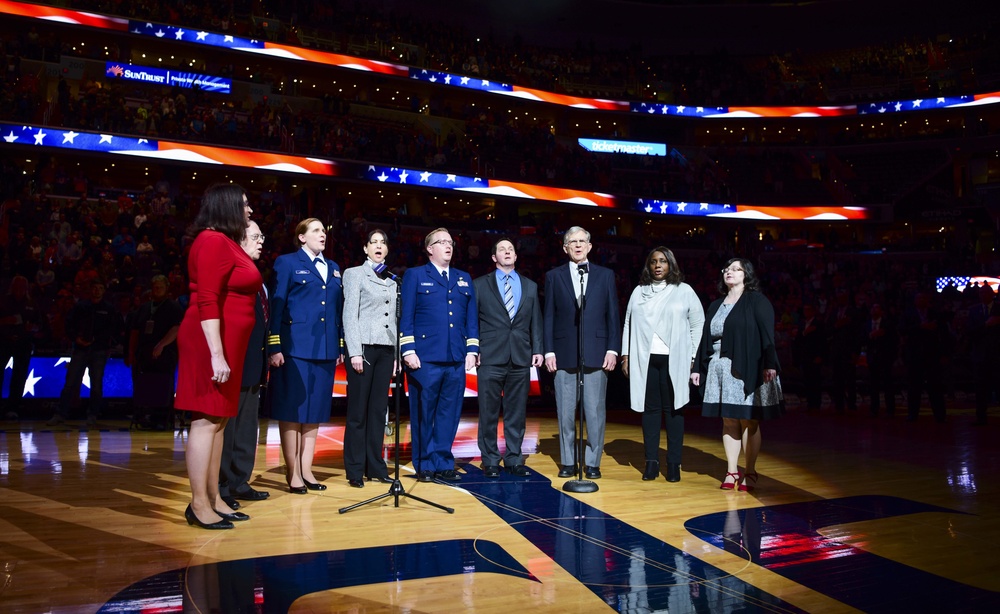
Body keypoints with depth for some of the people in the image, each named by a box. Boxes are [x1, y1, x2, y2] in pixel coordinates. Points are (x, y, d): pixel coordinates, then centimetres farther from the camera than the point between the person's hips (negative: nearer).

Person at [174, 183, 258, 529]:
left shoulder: (228, 242, 18)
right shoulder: (214, 241, -11)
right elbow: (206, 302, -19)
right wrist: (216, 355, -23)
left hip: (227, 343, 10)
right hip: (212, 343, -10)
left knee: (219, 420, 11)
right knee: (206, 420, -6)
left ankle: (213, 498, 17)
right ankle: (198, 504, 0)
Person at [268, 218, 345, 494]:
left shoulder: (333, 268, 18)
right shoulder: (287, 263, 1)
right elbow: (276, 305, -5)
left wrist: (341, 346, 10)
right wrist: (274, 347, -12)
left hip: (326, 349, 6)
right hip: (295, 348, -5)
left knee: (315, 411, 8)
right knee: (292, 410, -1)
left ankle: (306, 470, 15)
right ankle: (293, 472, 7)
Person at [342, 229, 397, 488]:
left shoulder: (391, 280, 17)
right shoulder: (355, 274, 4)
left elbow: (393, 318, 15)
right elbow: (350, 315, -4)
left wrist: (397, 354, 8)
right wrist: (355, 352, -13)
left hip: (386, 349, 4)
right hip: (364, 346, -4)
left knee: (379, 409, 5)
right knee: (358, 410, -2)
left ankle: (375, 466, 11)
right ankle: (355, 470, 4)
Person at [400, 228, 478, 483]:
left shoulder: (464, 279, 19)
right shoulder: (414, 275, 7)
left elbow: (472, 318, 15)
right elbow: (405, 316, 0)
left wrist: (472, 350, 6)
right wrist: (408, 350, -9)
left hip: (456, 360, 4)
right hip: (425, 358, -4)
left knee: (450, 414, 5)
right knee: (423, 414, 2)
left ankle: (443, 464, 15)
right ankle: (424, 466, 13)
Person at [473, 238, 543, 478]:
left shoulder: (530, 286, 15)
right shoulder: (480, 285, 7)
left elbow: (536, 321, 13)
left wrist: (538, 349, 4)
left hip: (521, 357, 2)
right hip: (490, 357, -2)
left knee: (517, 412, 6)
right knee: (489, 413, 1)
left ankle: (514, 459, 15)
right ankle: (490, 461, 11)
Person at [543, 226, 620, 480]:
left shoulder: (606, 275, 10)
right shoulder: (554, 276, 9)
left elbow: (613, 315, 7)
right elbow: (549, 316, 6)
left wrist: (613, 350, -2)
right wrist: (549, 351, -1)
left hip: (596, 354, 0)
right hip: (564, 354, 0)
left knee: (595, 411, 2)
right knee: (565, 412, 5)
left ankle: (593, 462, 12)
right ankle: (568, 461, 16)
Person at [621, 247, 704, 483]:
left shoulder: (684, 291, 5)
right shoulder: (639, 292, 12)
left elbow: (698, 324, 6)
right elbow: (628, 324, 11)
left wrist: (691, 356, 0)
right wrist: (626, 355, 5)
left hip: (674, 360, -2)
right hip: (645, 359, 2)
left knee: (673, 409, 0)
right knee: (650, 409, 3)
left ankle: (674, 463, 5)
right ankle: (651, 461, 8)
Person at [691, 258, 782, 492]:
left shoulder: (757, 301, 1)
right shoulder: (716, 306, 17)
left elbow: (767, 334, -8)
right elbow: (705, 339, 15)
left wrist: (769, 364, -18)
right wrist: (697, 367, 11)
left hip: (746, 370, -5)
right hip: (719, 369, 5)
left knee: (748, 422, -1)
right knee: (729, 422, 6)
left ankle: (750, 473, 7)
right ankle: (731, 472, 12)